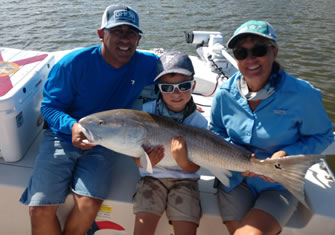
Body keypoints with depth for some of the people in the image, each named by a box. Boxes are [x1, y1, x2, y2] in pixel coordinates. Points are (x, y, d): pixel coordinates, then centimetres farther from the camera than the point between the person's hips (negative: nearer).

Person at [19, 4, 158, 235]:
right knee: (40, 209, -16)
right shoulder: (75, 63, -14)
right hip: (63, 137, -1)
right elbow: (49, 106, -9)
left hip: (104, 144, 1)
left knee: (89, 204, -23)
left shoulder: (146, 64, -6)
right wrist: (72, 126, -29)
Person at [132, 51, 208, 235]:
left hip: (184, 179, 0)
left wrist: (182, 160, -29)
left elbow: (193, 168, -6)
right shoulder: (147, 111, -7)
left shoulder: (199, 121, -8)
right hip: (152, 177, 1)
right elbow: (136, 156, -2)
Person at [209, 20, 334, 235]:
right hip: (234, 180, 3)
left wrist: (286, 154, -19)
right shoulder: (225, 94, -7)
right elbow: (215, 132, 8)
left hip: (280, 185, -2)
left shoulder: (301, 95, -16)